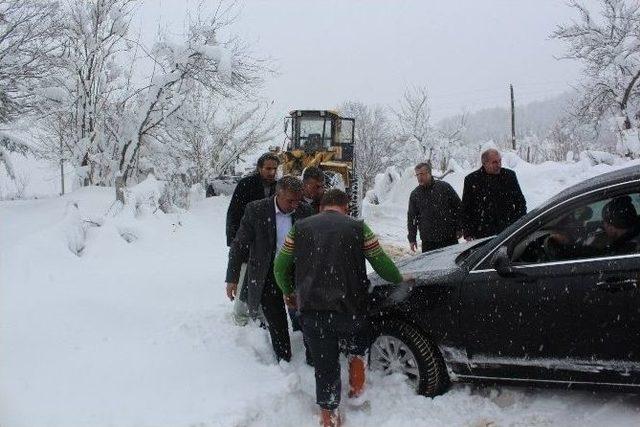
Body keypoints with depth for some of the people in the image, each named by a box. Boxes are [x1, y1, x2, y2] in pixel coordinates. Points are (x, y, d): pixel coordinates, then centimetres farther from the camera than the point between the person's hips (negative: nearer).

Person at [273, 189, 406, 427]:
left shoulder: (300, 228, 10)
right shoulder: (358, 228, 5)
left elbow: (280, 268, 12)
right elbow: (382, 264, 8)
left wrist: (288, 292, 29)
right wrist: (400, 280, 27)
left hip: (310, 309, 1)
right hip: (348, 307, -1)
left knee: (324, 363, 13)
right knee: (359, 336, 32)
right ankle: (356, 359, 13)